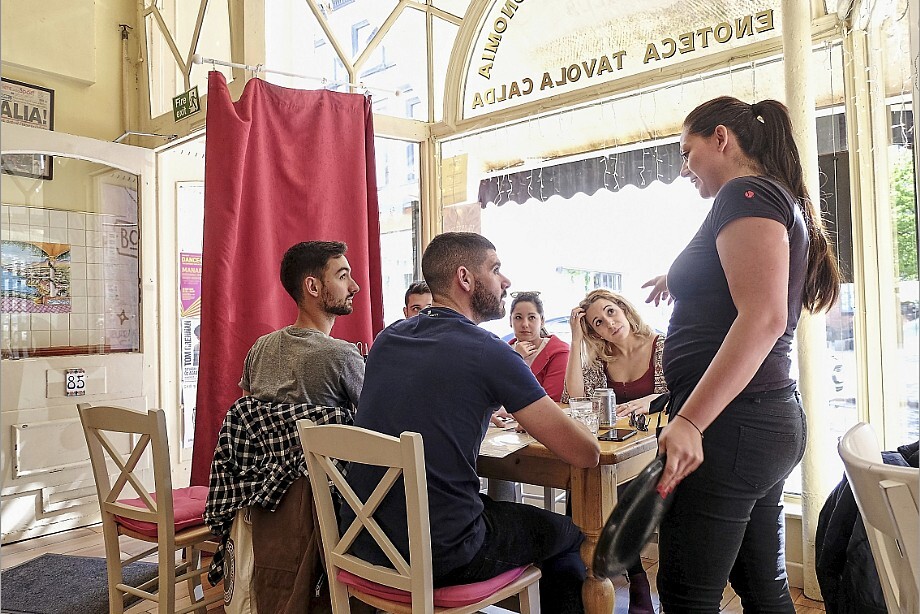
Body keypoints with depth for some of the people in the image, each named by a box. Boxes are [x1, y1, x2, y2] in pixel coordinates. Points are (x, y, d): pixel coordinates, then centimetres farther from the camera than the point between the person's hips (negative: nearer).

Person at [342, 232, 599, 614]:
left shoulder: (386, 339, 3)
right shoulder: (490, 352, -16)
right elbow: (586, 453, -12)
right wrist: (533, 421, 8)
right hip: (440, 558, -7)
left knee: (499, 504, 32)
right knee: (567, 534, 18)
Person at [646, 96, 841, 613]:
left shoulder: (746, 192, -10)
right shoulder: (783, 202, 21)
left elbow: (764, 317, -24)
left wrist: (689, 421, -29)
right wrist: (685, 280, 36)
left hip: (729, 423, -11)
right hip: (772, 420, 11)